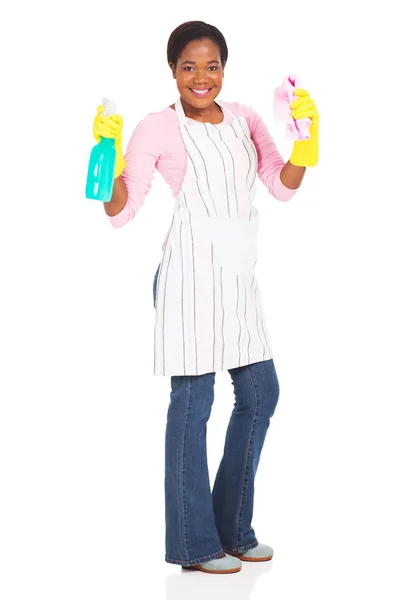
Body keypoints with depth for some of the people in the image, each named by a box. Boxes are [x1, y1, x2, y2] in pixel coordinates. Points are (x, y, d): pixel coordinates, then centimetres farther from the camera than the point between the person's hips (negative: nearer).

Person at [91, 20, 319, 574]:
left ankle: (233, 528, 25)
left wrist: (306, 133, -5)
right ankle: (193, 543, 6)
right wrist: (110, 152, -21)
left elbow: (284, 186, 8)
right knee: (193, 399, -5)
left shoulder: (243, 119, 13)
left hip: (239, 272, 7)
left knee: (261, 392, 11)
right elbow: (121, 211, -6)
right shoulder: (158, 128, -3)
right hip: (193, 269, -7)